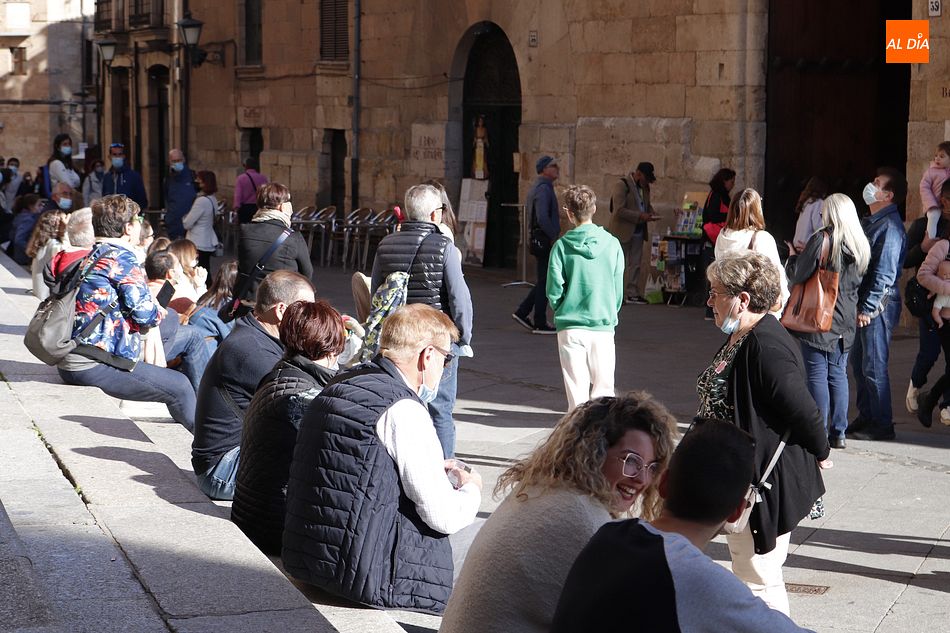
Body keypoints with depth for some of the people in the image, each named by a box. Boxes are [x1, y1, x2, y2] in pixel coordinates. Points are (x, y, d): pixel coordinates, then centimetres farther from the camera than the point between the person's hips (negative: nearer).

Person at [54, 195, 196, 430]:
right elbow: (145, 313, -15)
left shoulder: (86, 258, 17)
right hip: (94, 365, -10)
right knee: (180, 388, -4)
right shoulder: (121, 258, -10)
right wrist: (158, 313, 8)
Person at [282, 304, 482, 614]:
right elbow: (445, 517, -14)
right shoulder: (404, 410, -15)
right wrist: (471, 487, 8)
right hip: (364, 575, -8)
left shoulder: (338, 387, 10)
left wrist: (431, 469, 25)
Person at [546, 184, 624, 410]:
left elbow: (554, 291, -6)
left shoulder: (562, 246, -7)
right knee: (603, 390, 7)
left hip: (570, 327, -1)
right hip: (603, 327, 1)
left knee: (577, 390, 4)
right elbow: (618, 290, 3)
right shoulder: (612, 244, -2)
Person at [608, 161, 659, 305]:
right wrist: (640, 216, -23)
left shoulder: (644, 187, 11)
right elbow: (619, 211, -21)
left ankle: (632, 293, 14)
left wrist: (651, 213, 4)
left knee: (635, 264, 9)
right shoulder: (621, 185, -15)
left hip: (638, 232, 8)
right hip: (623, 231, -8)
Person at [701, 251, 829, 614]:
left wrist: (819, 452, -9)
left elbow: (803, 410, -24)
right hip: (741, 480, 11)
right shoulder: (739, 339, 8)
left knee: (759, 582, 0)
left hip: (767, 484, -11)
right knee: (747, 575, 22)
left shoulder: (766, 346, -25)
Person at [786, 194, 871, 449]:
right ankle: (838, 433, 14)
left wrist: (794, 256, 10)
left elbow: (797, 277, -11)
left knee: (817, 375, 0)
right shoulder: (861, 245, 6)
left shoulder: (822, 239, -13)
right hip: (845, 322, 6)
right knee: (838, 375, 12)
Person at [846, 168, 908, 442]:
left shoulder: (890, 226, -16)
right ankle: (865, 417, 24)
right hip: (860, 302, 10)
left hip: (878, 305, -10)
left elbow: (885, 273, -20)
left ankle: (882, 425, 3)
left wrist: (867, 308, -19)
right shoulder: (869, 221, 15)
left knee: (873, 367, -5)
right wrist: (858, 304, 15)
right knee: (858, 362, 15)